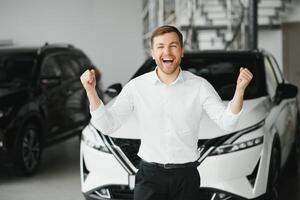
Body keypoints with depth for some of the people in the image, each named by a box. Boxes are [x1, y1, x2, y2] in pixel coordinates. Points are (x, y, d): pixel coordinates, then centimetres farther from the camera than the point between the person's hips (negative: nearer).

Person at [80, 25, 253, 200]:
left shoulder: (199, 86, -3)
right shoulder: (136, 87, -2)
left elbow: (227, 122, -8)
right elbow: (107, 125, -3)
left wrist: (240, 90, -25)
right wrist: (91, 91, -17)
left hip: (186, 178, 0)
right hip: (149, 177, 0)